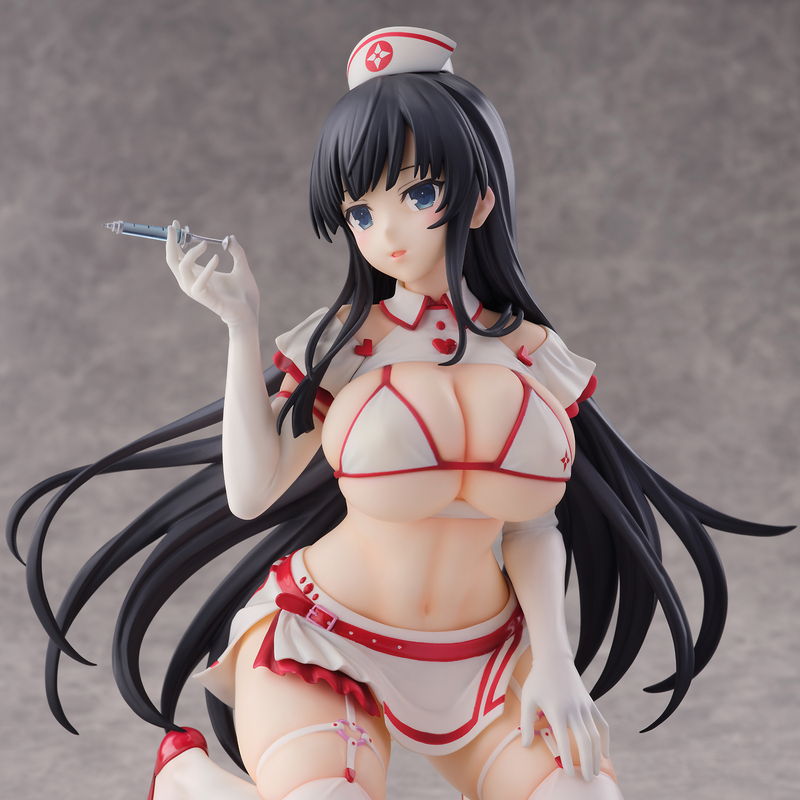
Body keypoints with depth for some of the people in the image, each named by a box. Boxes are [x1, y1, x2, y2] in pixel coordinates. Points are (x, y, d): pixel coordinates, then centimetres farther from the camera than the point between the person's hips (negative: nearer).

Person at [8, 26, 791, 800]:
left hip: (486, 656, 3)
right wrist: (241, 326, -11)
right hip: (328, 645, -3)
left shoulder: (532, 353, 0)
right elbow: (250, 494, -10)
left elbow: (534, 522, 4)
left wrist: (553, 660, -9)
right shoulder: (341, 343, -5)